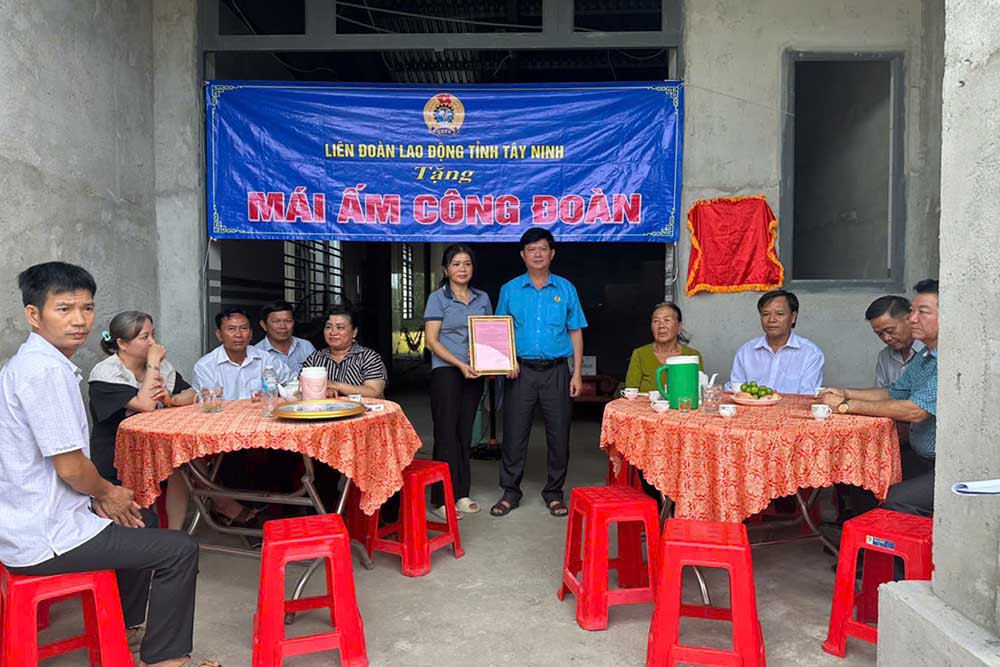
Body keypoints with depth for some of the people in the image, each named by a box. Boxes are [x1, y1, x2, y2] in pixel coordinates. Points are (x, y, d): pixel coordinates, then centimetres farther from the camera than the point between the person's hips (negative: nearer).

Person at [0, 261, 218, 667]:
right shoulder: (46, 369, -24)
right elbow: (70, 466, -24)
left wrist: (99, 495, 6)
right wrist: (108, 493, -5)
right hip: (45, 538, -11)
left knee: (139, 522, 30)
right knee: (179, 549, -7)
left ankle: (123, 626, 43)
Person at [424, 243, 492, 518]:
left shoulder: (482, 299, 13)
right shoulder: (437, 298, -1)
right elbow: (431, 341, -7)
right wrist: (460, 365, -16)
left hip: (474, 373, 5)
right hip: (446, 372, -4)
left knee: (465, 433, 9)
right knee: (446, 433, -5)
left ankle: (461, 494, 18)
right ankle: (441, 499, 2)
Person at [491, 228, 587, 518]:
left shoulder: (566, 289, 6)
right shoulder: (510, 290, 6)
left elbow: (575, 332, 6)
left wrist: (577, 373, 0)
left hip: (556, 371, 0)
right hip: (521, 371, 0)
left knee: (558, 433, 4)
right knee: (514, 432, 3)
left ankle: (554, 492, 20)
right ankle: (510, 492, 17)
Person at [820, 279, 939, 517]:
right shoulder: (923, 356, 12)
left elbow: (915, 411, -27)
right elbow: (893, 394, 23)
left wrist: (847, 406, -21)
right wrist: (845, 394, 7)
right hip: (924, 460, 9)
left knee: (896, 501, -27)